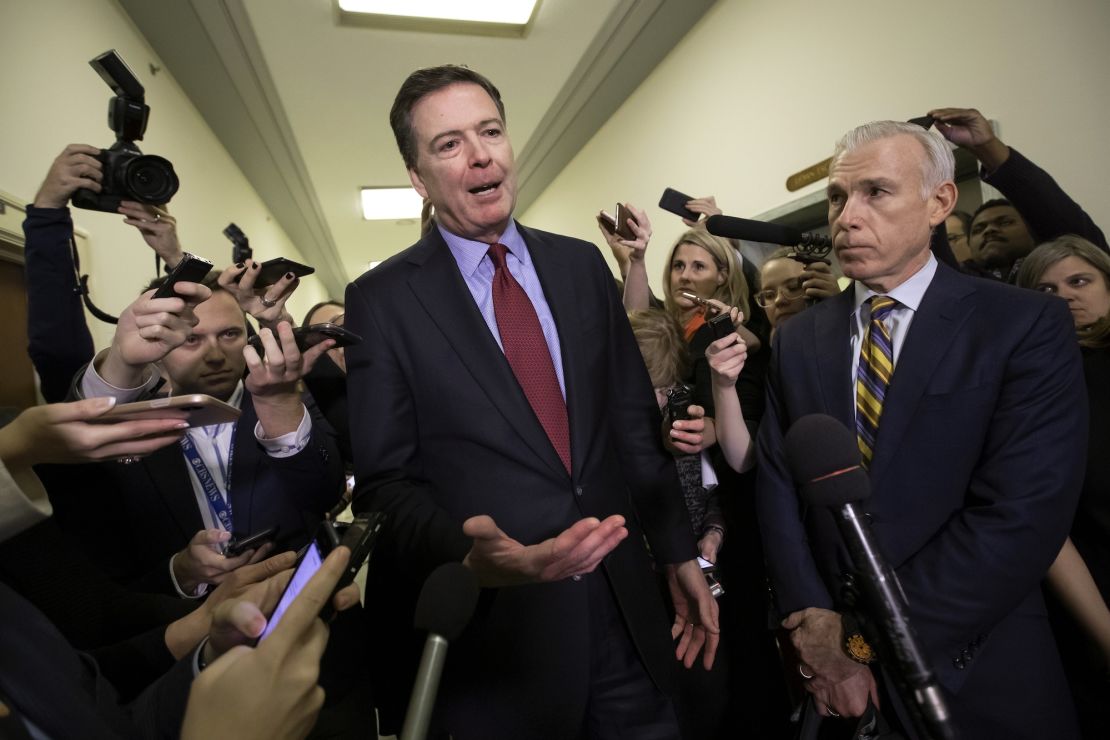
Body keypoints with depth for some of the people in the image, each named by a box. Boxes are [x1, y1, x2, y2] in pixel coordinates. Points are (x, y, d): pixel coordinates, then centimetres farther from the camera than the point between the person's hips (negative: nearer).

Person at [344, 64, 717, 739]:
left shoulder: (583, 265, 3)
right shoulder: (381, 301, -7)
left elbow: (635, 420, 5)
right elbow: (383, 480, -7)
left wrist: (680, 554, 8)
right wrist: (470, 558, -26)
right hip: (496, 631, -3)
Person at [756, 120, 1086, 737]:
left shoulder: (1028, 327, -10)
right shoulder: (798, 339, 0)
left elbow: (1023, 516, -18)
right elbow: (778, 485, -2)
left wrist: (864, 638, -18)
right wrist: (812, 623, -12)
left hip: (974, 673, -2)